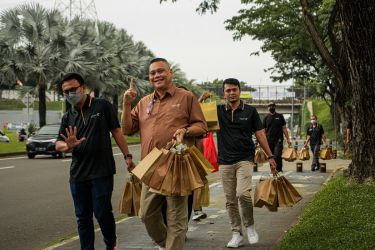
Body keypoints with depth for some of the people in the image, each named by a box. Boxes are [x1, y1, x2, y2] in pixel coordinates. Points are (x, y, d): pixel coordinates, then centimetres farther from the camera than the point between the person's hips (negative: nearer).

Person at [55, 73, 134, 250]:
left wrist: (127, 156, -7)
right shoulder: (68, 117, 11)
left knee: (102, 212, -3)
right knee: (83, 216, 9)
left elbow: (116, 131, -1)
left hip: (102, 171, -5)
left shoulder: (102, 106, -1)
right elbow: (58, 145, 5)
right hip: (78, 174, 5)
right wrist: (68, 146, -18)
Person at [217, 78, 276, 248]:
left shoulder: (250, 111, 4)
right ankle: (237, 234, 14)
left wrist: (270, 156, 4)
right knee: (230, 200, 4)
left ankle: (250, 226, 1)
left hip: (244, 160, -2)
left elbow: (260, 134, 7)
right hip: (225, 162, 2)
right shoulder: (218, 111, 6)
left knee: (243, 193, -21)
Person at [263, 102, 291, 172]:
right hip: (269, 141, 2)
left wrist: (288, 139, 1)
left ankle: (279, 170, -10)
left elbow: (284, 128, 8)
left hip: (278, 140, -2)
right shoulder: (266, 118, 10)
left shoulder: (280, 116, 8)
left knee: (277, 156, -16)